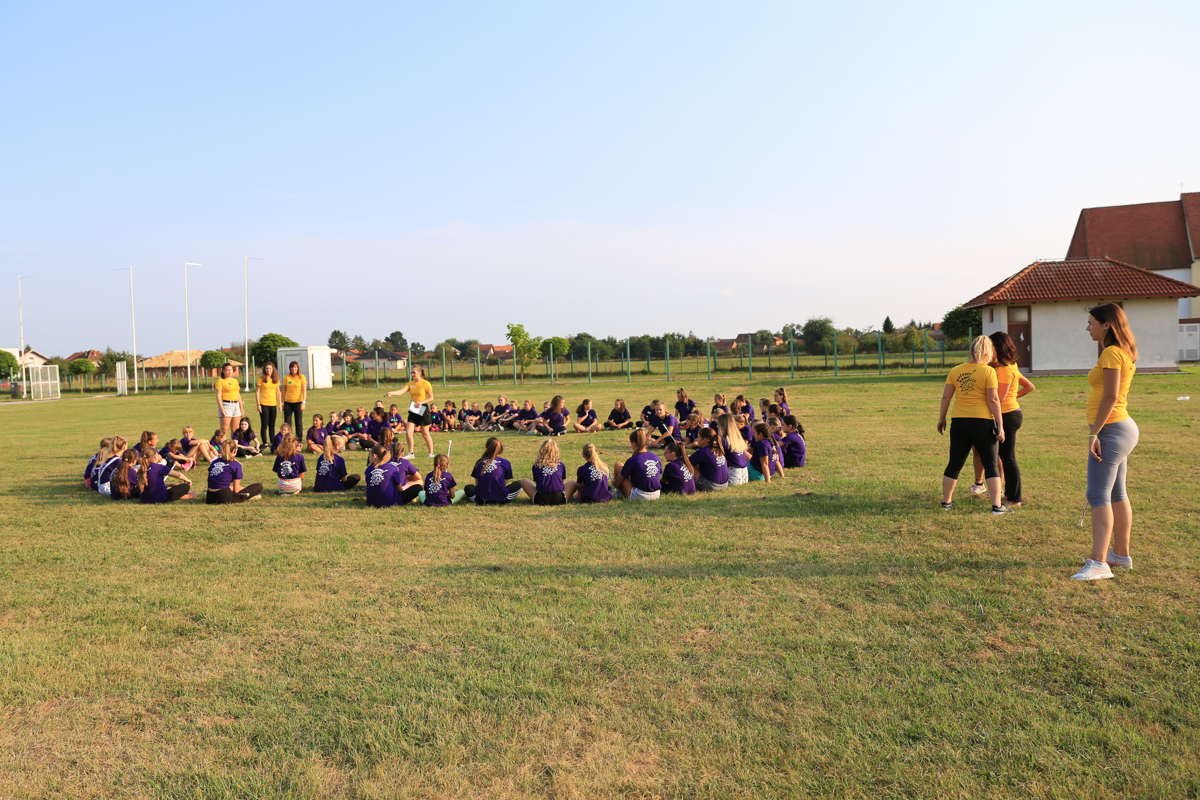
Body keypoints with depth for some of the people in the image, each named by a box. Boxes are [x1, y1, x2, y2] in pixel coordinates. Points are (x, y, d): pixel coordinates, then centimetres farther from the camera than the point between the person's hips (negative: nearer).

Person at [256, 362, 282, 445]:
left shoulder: (276, 379, 9)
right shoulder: (261, 379, -2)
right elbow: (257, 392, -2)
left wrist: (280, 404, 10)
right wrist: (258, 404, -8)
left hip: (273, 405, 3)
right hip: (264, 404, -3)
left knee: (272, 426, 8)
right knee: (264, 425, -2)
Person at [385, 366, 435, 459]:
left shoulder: (425, 383, -7)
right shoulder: (410, 384, 6)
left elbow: (431, 397, -6)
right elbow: (402, 391, -10)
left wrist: (421, 402, -20)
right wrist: (392, 393, -28)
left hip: (423, 410, -5)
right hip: (413, 410, 5)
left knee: (425, 434, 4)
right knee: (408, 432, -5)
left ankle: (431, 453, 20)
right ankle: (410, 453, 7)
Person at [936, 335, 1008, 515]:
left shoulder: (956, 371, 6)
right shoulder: (988, 371, -6)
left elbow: (946, 397, 6)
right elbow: (993, 400, -11)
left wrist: (941, 419, 15)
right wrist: (1000, 425, -8)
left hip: (959, 421, 4)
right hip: (983, 422, -4)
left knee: (954, 464, 13)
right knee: (991, 464, 5)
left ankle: (946, 501, 21)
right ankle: (997, 505, 3)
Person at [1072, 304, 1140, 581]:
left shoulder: (1112, 353, -16)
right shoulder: (1123, 353, 15)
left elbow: (1110, 397, -22)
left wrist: (1094, 433, -21)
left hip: (1111, 430, -11)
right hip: (1122, 427, 11)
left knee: (1098, 496, -13)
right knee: (1116, 494, 17)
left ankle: (1098, 563, -15)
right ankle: (1121, 554, 26)